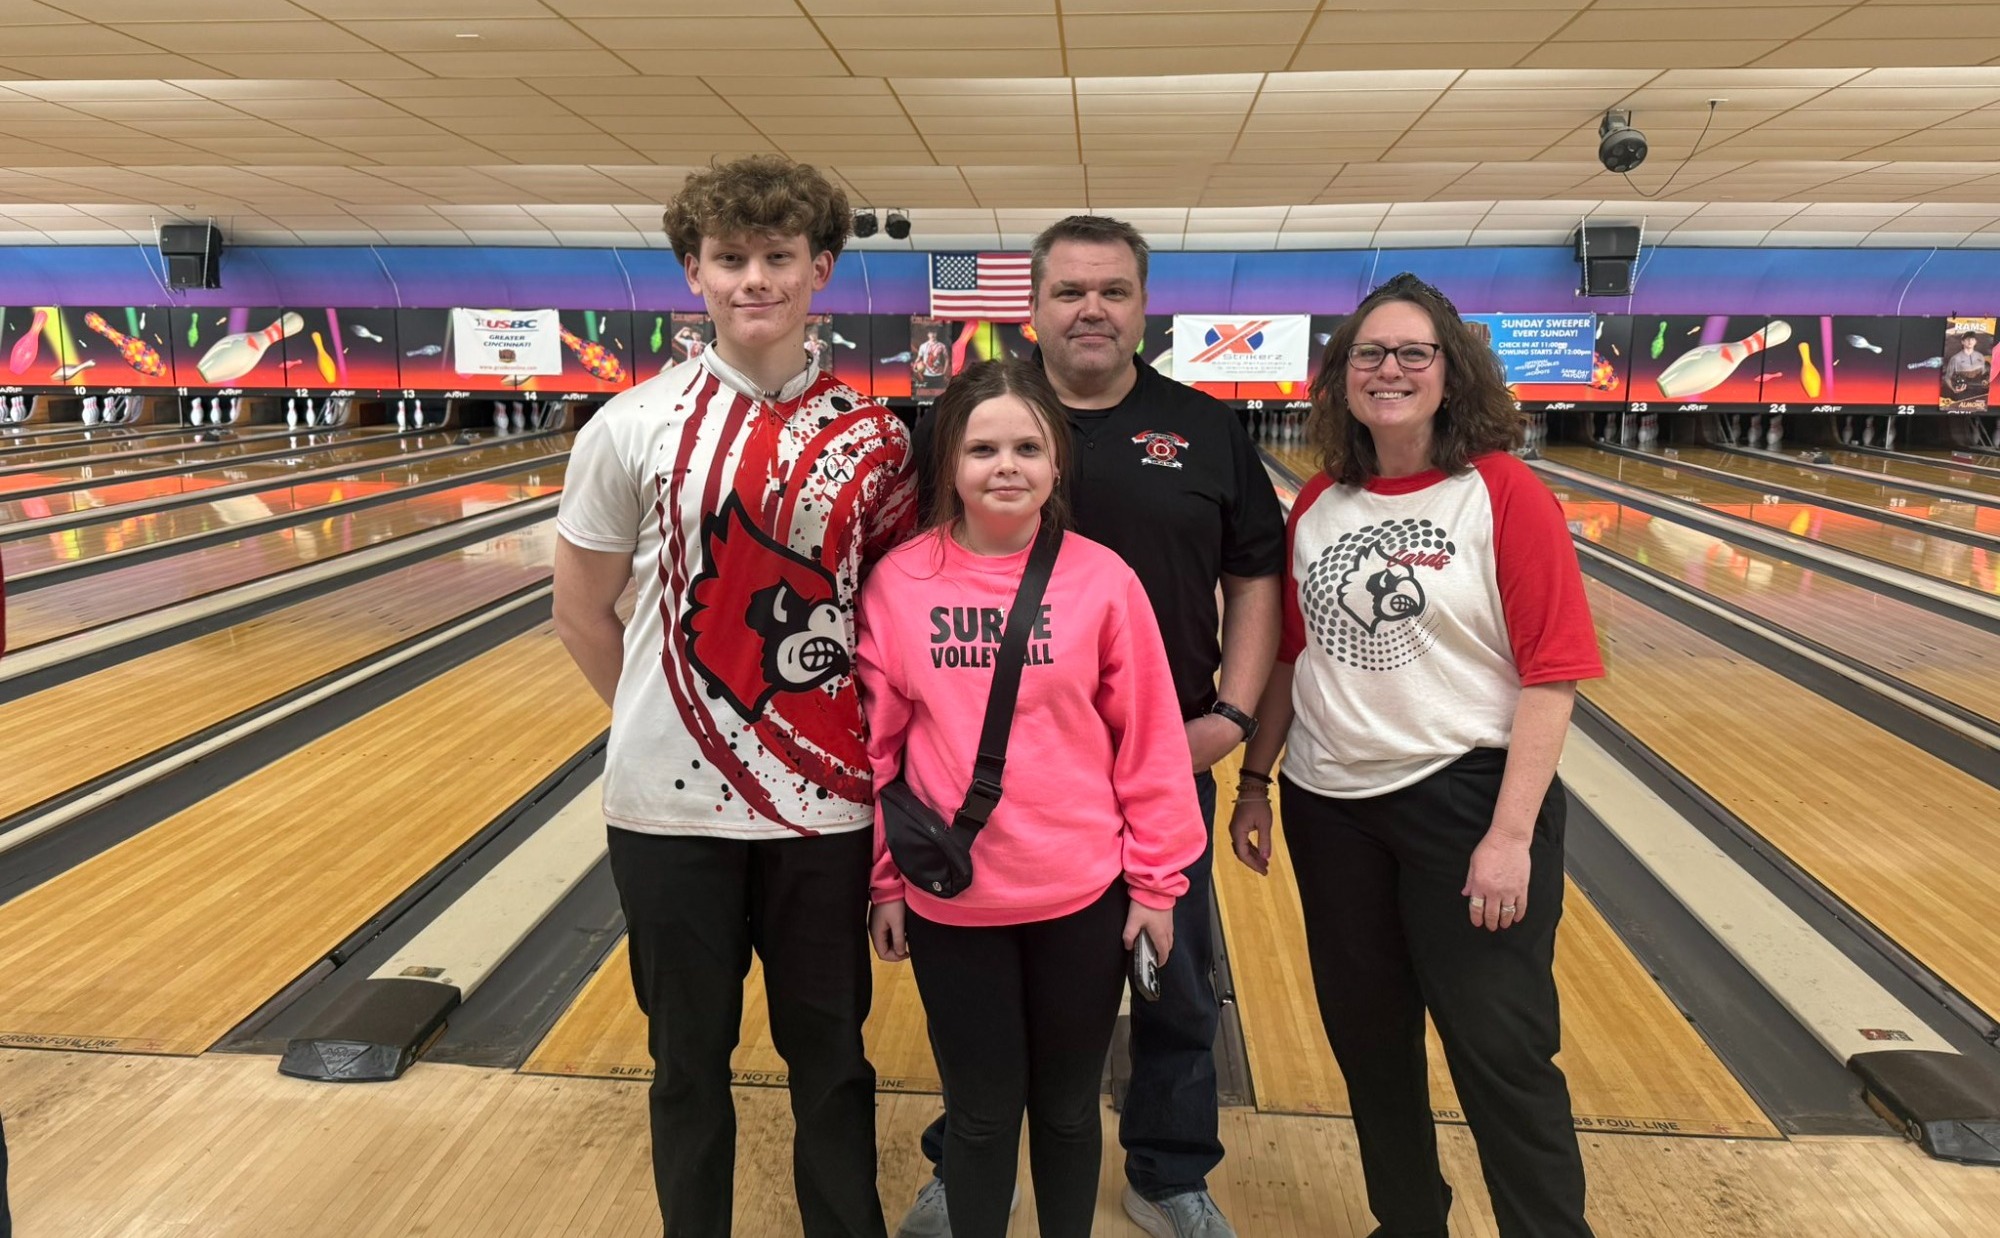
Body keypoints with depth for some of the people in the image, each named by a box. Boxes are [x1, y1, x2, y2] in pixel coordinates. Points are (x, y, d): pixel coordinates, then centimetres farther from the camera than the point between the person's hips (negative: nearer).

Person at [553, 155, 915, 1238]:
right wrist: (668, 725, 4)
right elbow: (581, 615, 3)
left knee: (831, 1056, 16)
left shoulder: (869, 437, -2)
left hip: (824, 806, 1)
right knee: (691, 1060, 17)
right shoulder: (631, 429, -6)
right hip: (673, 809, 0)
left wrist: (862, 739, 0)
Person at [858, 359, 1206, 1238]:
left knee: (1067, 1106, 18)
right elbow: (877, 744, 0)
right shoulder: (897, 583, -7)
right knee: (981, 1112, 16)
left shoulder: (1101, 579, -9)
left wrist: (1157, 878, -1)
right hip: (949, 902, 0)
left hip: (1083, 895, 0)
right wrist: (882, 881, 3)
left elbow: (1150, 741, -3)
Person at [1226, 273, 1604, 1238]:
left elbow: (1550, 674, -13)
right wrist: (1255, 779, 9)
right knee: (1368, 1039, 17)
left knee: (1501, 1051, 2)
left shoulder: (1505, 495, -11)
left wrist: (1511, 835, -17)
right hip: (1329, 805, 5)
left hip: (1465, 796, -5)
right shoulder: (1316, 506, 3)